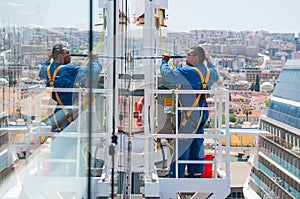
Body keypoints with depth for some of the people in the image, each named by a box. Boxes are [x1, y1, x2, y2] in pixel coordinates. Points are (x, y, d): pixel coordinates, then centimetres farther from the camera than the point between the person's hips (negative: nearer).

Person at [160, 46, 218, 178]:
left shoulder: (189, 72, -20)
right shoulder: (209, 72, 7)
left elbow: (167, 74, -21)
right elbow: (215, 76, 32)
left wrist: (165, 61, -2)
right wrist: (209, 61, 46)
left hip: (189, 116, -8)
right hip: (202, 114, 8)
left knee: (181, 144, -2)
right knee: (197, 143, 17)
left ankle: (176, 175, 2)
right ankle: (196, 172, 25)